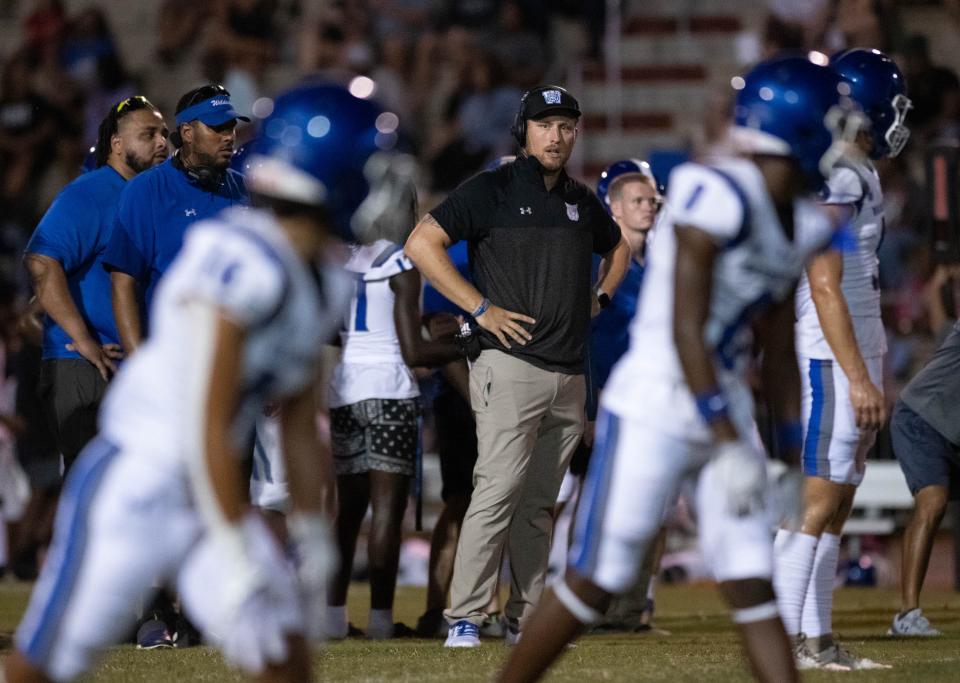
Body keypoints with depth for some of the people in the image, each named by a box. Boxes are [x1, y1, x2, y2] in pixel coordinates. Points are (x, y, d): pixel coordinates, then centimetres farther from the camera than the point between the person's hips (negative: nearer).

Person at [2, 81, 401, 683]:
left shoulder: (325, 285, 4)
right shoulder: (243, 265, -24)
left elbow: (300, 428, 15)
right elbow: (206, 429, -24)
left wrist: (314, 544, 18)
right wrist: (240, 566, -23)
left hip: (209, 495, 8)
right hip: (132, 492, -8)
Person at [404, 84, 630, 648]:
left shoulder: (582, 201, 16)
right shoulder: (491, 191, -3)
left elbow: (619, 246, 37)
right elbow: (421, 244, -10)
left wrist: (602, 297, 18)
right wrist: (481, 308, -13)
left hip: (570, 376, 6)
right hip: (511, 365, -6)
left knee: (540, 504, 9)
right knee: (498, 490, -15)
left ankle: (526, 619, 14)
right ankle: (465, 618, -14)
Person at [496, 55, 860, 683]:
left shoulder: (801, 227, 7)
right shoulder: (716, 198, -19)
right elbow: (686, 330, -21)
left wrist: (798, 458, 18)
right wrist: (728, 445, -23)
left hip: (725, 412, 8)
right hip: (654, 412, -8)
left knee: (753, 587, 2)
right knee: (597, 580, -2)